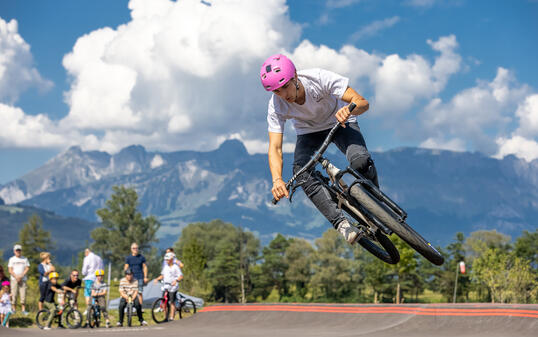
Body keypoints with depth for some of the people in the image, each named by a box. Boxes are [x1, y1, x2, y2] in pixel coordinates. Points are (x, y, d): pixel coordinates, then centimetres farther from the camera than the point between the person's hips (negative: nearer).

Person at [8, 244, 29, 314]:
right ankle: (14, 309, 5)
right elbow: (10, 270, 2)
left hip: (23, 279, 0)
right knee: (14, 295, -2)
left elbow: (27, 268, 3)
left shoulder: (25, 259, 8)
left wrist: (21, 276, -10)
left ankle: (23, 309, -2)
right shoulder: (12, 259, 8)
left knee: (23, 295, -6)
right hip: (14, 279, 0)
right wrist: (16, 277, -10)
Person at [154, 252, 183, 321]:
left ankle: (172, 317, -2)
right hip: (166, 287, 6)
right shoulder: (165, 267, 13)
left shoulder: (175, 267, -6)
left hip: (173, 287, -6)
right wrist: (157, 279, 1)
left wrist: (176, 280, -31)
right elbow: (162, 275, 19)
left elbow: (181, 276, -13)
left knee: (172, 302, -5)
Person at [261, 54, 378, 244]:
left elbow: (362, 102, -36)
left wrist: (348, 109, -61)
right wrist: (277, 180, -47)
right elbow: (275, 147, -28)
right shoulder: (276, 106, -26)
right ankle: (340, 222, -25)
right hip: (309, 132, 2)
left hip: (340, 122, -2)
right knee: (301, 170, -28)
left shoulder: (320, 79, -34)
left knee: (360, 161, -31)